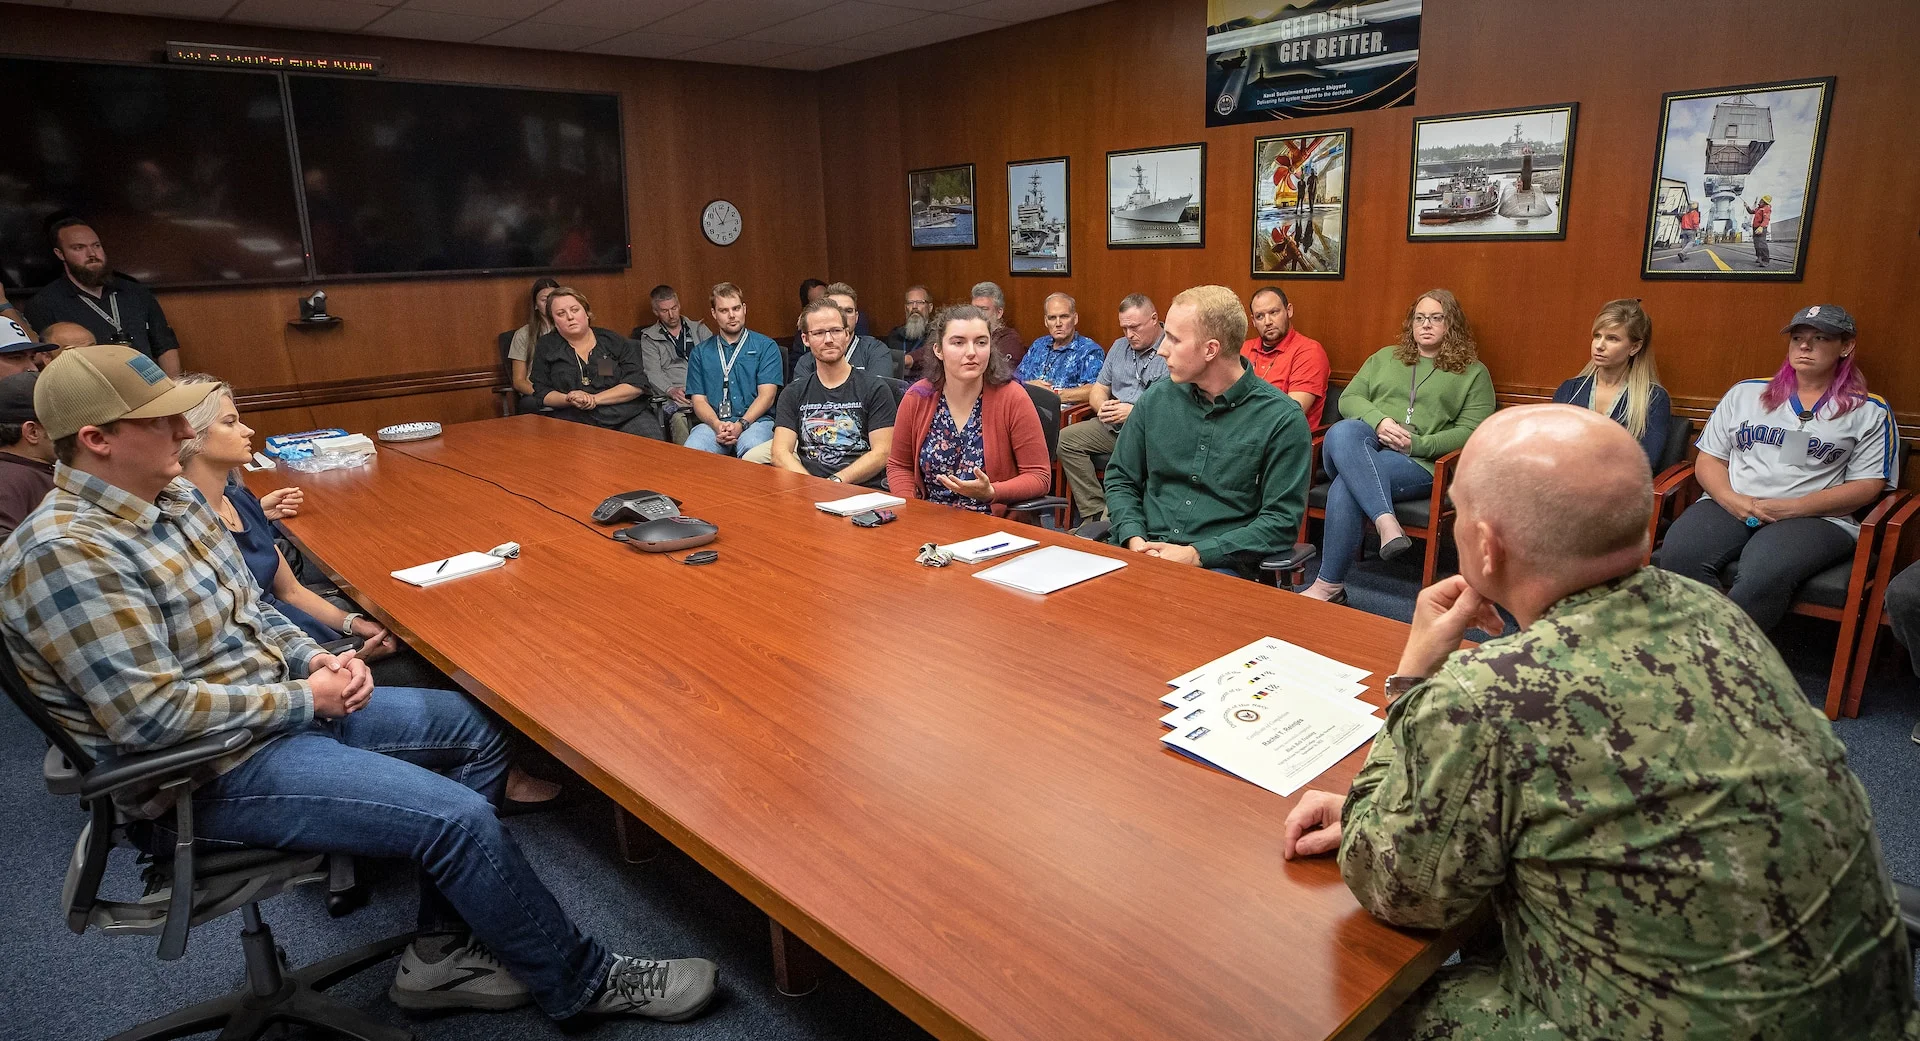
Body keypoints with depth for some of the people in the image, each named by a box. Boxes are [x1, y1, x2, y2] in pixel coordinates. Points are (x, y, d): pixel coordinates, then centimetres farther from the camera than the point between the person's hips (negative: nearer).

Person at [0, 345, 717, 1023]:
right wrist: (303, 698, -16)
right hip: (214, 772, -10)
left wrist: (314, 660, -2)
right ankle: (579, 985, 1)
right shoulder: (64, 553, -22)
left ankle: (438, 954, 11)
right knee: (459, 818, -21)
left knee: (479, 732, 6)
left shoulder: (173, 496, 6)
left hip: (288, 704, 10)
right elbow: (150, 714, -26)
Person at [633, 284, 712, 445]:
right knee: (678, 418, -38)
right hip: (674, 395, -1)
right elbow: (653, 373, 5)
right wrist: (671, 390, -16)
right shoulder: (649, 338, 17)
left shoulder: (699, 329, 25)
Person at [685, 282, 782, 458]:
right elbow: (699, 400, 10)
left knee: (751, 448, -38)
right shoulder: (700, 352, 18)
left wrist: (741, 424, -16)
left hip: (755, 420, -2)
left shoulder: (766, 347, 10)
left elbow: (766, 396, 0)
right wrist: (717, 424, -12)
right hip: (713, 423, 2)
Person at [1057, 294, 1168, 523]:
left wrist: (1134, 412, -19)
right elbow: (1098, 391, 20)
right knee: (1066, 438, -11)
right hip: (1114, 426, 7)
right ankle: (1095, 513, -13)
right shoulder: (1119, 347, 19)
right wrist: (1103, 407, -4)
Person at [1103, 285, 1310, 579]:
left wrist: (1196, 554, -15)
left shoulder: (1282, 419, -5)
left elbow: (1282, 520, -7)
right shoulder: (1155, 400, 8)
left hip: (1221, 563, -4)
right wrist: (1134, 538, -4)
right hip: (1145, 550, 4)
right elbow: (1120, 479, 15)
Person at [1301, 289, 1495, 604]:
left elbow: (1471, 431, 4)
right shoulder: (1384, 358, 27)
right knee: (1342, 432, -37)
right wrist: (1378, 421, -7)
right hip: (1364, 443, 3)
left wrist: (1417, 444, -12)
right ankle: (1387, 523, -47)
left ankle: (1330, 585, -29)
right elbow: (1349, 398, 15)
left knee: (1346, 488, -35)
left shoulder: (1474, 373, 17)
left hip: (1419, 462, -3)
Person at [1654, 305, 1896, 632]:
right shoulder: (1745, 393, 19)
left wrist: (1793, 508, -11)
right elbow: (1709, 459, 15)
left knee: (1765, 575, -37)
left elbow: (1867, 486, 4)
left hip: (1815, 518, -2)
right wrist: (1731, 499, -7)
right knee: (1678, 555, -32)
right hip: (1730, 506, 2)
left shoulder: (1869, 412, 13)